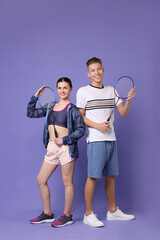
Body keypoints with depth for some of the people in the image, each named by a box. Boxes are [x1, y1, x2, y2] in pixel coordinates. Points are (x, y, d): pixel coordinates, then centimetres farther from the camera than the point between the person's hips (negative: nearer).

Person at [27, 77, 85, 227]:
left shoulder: (72, 109, -5)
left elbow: (81, 130, -10)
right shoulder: (51, 107, 14)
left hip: (66, 147, -7)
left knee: (67, 182, 1)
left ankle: (67, 216, 15)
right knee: (41, 180, 10)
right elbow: (31, 113, 20)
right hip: (52, 147, 7)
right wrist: (35, 97, 12)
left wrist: (64, 140, -14)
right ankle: (47, 214, 23)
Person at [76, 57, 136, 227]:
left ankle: (112, 211, 25)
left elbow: (123, 113, 10)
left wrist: (129, 99, -8)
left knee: (111, 175, 12)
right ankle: (88, 214, 6)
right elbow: (80, 117, -3)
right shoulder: (83, 91, -1)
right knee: (93, 176, -5)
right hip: (95, 140, -5)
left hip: (111, 139, 6)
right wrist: (97, 125, -16)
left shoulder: (111, 91, 14)